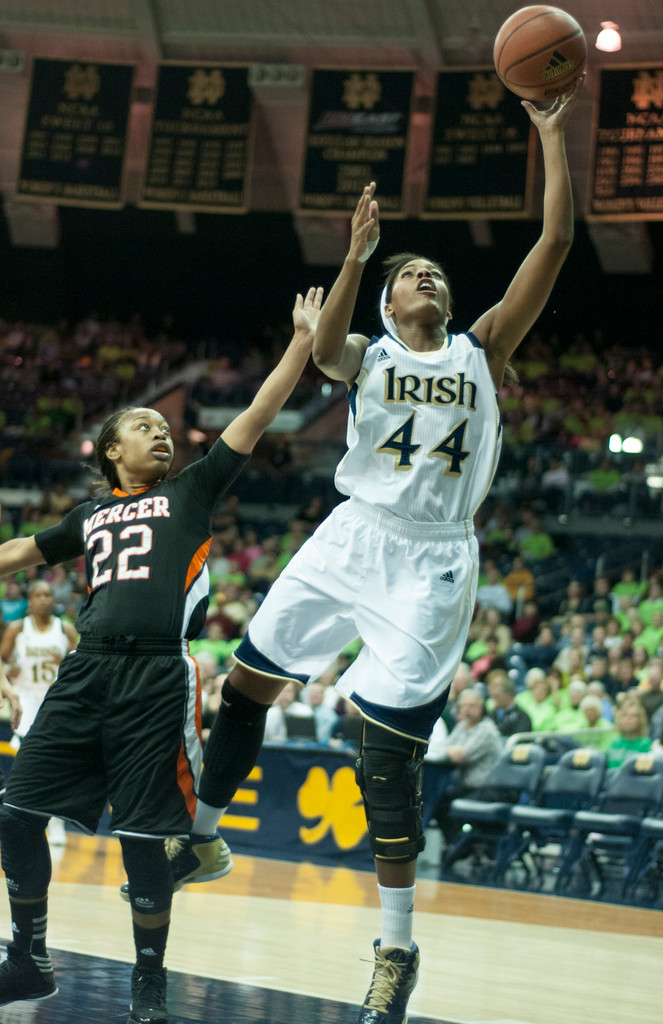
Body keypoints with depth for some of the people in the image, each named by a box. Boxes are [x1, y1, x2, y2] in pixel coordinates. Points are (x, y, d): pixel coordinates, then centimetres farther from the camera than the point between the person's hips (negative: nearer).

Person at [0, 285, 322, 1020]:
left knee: (142, 838, -6)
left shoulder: (192, 492, 14)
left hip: (158, 677, -4)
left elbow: (256, 417, 7)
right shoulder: (90, 516, 22)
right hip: (87, 672, 4)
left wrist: (303, 340, 1)